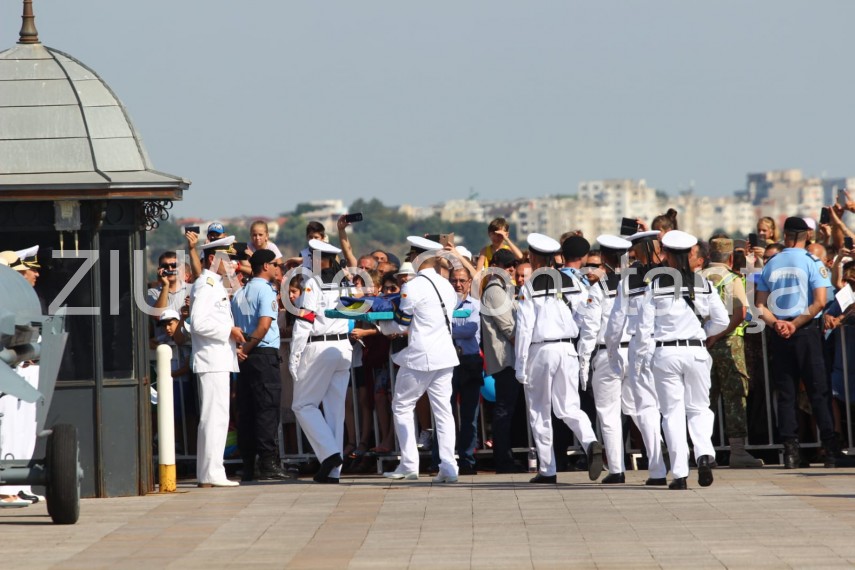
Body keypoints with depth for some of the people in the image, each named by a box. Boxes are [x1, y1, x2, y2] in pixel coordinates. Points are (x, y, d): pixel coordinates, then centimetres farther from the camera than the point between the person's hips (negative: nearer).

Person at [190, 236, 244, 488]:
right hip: (212, 361, -11)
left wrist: (232, 336, 16)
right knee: (215, 417, -11)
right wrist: (229, 331, -15)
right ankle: (211, 474, -12)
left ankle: (209, 473, 14)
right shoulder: (206, 286, -11)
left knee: (216, 418, 11)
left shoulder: (215, 285, 20)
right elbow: (199, 322, -22)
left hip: (220, 360, 11)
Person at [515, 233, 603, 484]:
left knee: (539, 411, 7)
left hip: (541, 350, -4)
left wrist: (520, 365, -6)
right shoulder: (571, 283, 6)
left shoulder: (530, 288, -8)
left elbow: (524, 328, -9)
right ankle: (591, 444, -20)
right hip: (567, 349, 4)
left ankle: (547, 470, 8)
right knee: (568, 407, 8)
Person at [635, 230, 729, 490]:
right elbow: (722, 320, 3)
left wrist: (642, 357, 5)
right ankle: (704, 453, -13)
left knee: (672, 412, 5)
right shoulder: (703, 284, 1)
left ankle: (680, 473, 0)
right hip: (695, 350, 1)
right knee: (699, 408, 14)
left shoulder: (656, 285, -5)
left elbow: (645, 325, -5)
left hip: (665, 353, -1)